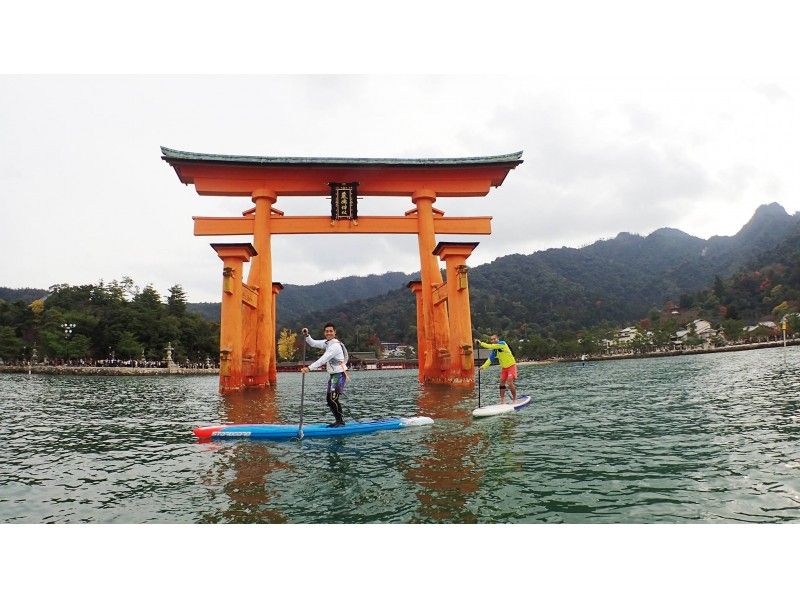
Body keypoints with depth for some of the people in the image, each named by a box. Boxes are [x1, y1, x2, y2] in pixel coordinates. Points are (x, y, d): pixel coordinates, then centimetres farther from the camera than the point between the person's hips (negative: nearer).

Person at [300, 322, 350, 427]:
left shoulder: (335, 346, -20)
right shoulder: (327, 342, 10)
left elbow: (323, 360, -26)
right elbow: (313, 344, 15)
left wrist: (309, 368, -30)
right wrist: (306, 336, -2)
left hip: (339, 375, -10)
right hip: (333, 375, 10)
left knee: (333, 399, -14)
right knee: (329, 399, 10)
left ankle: (340, 421, -3)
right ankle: (339, 421, 18)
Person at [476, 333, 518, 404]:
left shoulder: (502, 343, -17)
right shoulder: (494, 350, 4)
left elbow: (491, 346, -28)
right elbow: (490, 359, 2)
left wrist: (481, 343, -26)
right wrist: (484, 366, -11)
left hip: (511, 366, -8)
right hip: (504, 368, 8)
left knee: (510, 383, -15)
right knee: (502, 383, 3)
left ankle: (514, 399, -1)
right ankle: (502, 400, 9)